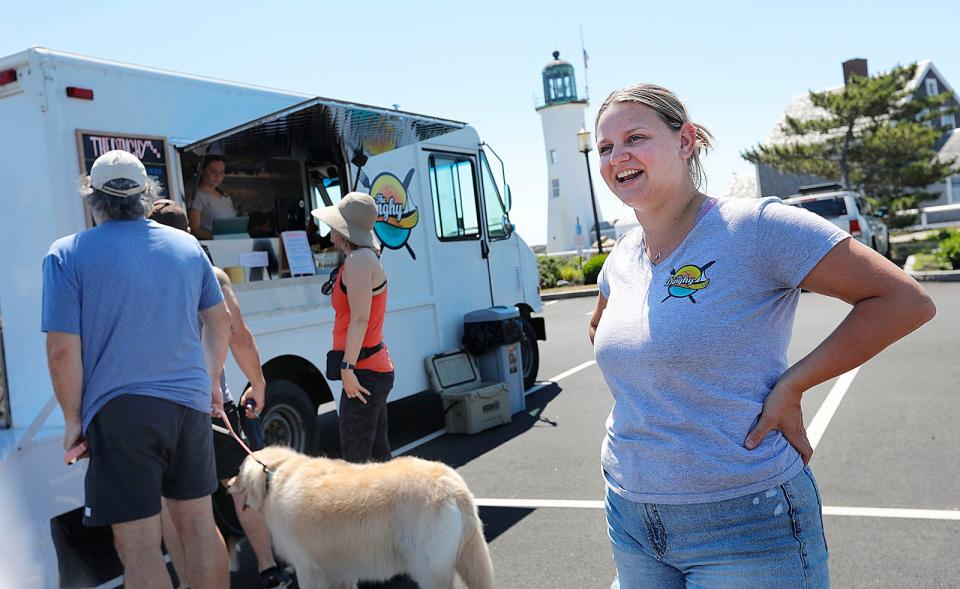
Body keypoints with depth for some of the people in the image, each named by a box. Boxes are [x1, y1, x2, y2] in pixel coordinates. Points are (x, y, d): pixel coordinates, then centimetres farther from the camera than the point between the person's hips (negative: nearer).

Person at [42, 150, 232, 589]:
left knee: (139, 548, 4)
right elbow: (219, 320, 14)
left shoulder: (68, 255, -6)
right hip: (189, 404, 4)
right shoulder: (186, 245, 6)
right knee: (198, 523, 16)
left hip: (119, 412, -4)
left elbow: (63, 350, -10)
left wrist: (74, 419, 2)